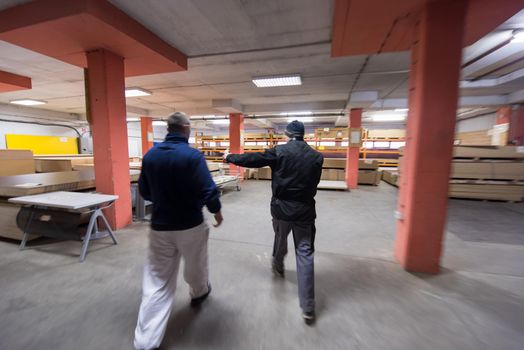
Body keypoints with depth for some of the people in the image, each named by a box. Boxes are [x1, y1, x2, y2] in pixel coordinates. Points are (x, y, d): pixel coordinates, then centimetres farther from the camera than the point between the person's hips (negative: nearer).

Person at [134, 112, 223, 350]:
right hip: (190, 226, -3)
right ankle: (199, 293, 52)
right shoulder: (193, 156, -17)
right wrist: (216, 211, -2)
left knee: (157, 283, 12)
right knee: (195, 266, 25)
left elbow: (144, 192, 9)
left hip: (159, 226, 4)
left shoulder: (149, 155, 0)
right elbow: (207, 191, -20)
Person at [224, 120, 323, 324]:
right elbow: (314, 182, 9)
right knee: (304, 253, 5)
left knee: (280, 239, 27)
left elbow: (251, 159, -2)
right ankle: (308, 308, 10)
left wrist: (230, 158, 13)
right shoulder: (317, 156, 0)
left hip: (281, 208, -1)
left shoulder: (279, 151, -9)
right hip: (305, 210, 1)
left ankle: (278, 267, 55)